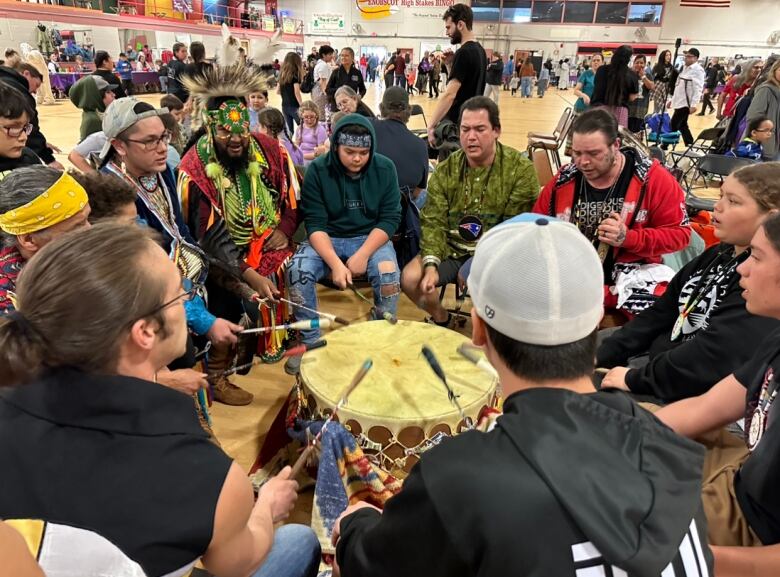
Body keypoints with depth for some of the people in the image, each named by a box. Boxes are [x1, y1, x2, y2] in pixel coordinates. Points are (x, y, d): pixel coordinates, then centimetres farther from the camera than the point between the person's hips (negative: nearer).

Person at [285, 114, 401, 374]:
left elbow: (390, 218, -9)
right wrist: (335, 263, -27)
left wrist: (362, 255, -22)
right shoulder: (317, 170, -10)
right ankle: (310, 341, -6)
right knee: (298, 270, -26)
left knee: (388, 272, -30)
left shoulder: (384, 168, -8)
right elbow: (315, 223, -13)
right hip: (327, 239, 1)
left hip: (371, 237, 0)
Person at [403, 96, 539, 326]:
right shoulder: (445, 171, 2)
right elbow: (433, 223, -3)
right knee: (410, 279, -17)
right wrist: (431, 265, -19)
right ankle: (440, 319, 14)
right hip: (451, 250, 4)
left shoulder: (521, 169, -8)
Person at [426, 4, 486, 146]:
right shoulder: (479, 50, 12)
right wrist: (449, 64, 8)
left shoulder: (464, 53, -18)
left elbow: (450, 94, -25)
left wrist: (431, 125, -24)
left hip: (456, 123, -9)